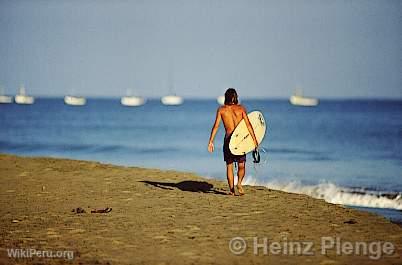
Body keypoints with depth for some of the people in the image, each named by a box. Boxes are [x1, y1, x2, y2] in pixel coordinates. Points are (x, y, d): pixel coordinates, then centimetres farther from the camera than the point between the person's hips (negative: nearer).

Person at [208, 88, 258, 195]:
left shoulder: (221, 109, 3)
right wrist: (254, 139, 1)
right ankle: (239, 183, -17)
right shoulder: (241, 108, 3)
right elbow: (248, 125, -2)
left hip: (228, 139, 0)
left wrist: (211, 141, 0)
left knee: (229, 166, 11)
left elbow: (216, 126, -2)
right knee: (241, 166, 9)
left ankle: (232, 190, 9)